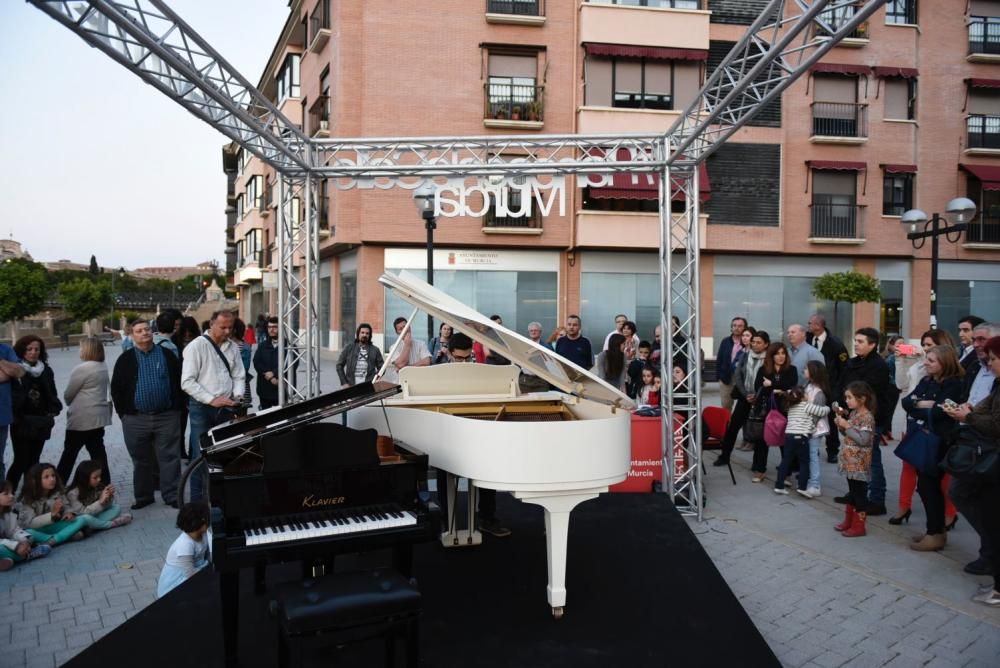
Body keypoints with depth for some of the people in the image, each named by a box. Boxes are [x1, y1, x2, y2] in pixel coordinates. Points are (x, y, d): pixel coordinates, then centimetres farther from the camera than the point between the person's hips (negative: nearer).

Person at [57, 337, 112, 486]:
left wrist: (72, 405, 13)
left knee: (69, 453, 6)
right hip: (99, 416, 7)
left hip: (82, 419, -7)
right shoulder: (103, 367, 9)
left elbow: (67, 395, -7)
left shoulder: (82, 368, -17)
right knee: (98, 452, 8)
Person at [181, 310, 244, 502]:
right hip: (202, 408, -5)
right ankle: (197, 500, 9)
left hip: (226, 408, 5)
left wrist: (237, 396, -5)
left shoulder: (232, 347, 8)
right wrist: (211, 400, -18)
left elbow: (238, 376, 14)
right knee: (202, 456, 0)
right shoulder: (196, 346, -8)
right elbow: (187, 382, -12)